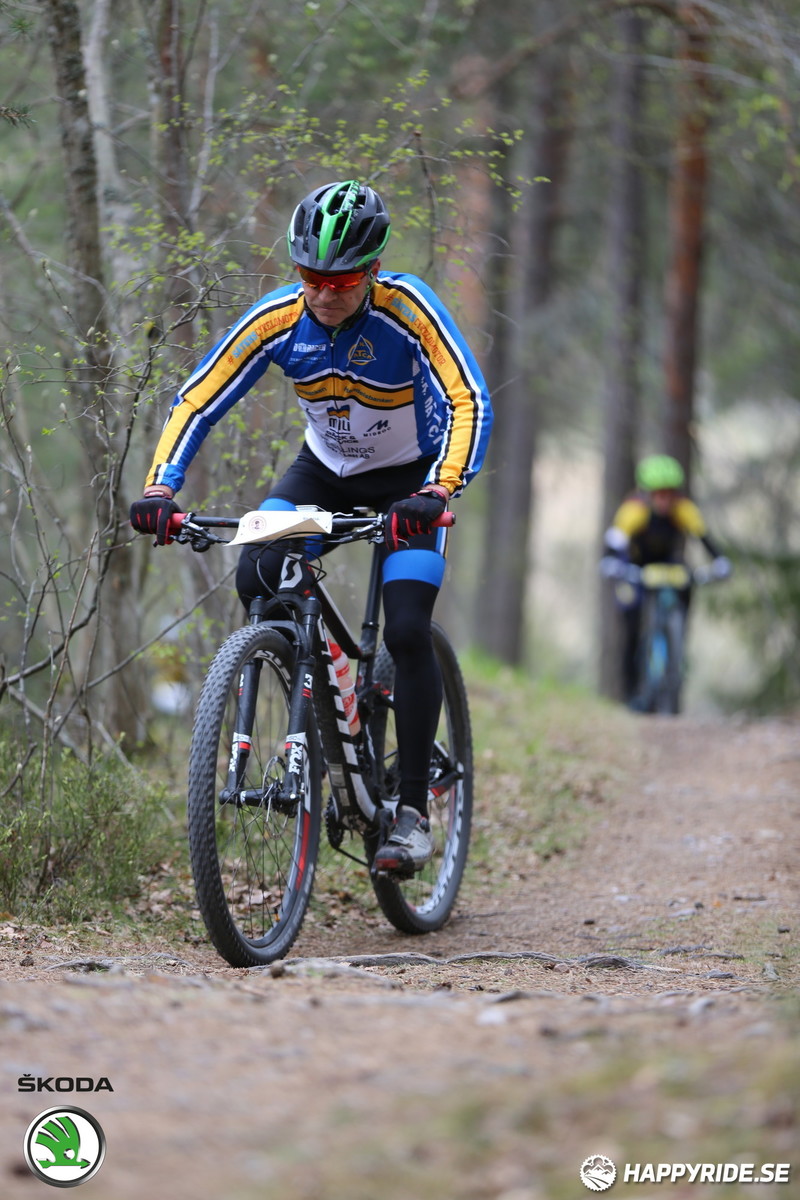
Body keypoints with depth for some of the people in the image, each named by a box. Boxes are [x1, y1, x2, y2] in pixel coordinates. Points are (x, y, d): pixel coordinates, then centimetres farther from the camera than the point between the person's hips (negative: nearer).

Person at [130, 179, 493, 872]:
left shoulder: (407, 309, -29)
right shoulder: (278, 319, -21)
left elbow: (470, 404, -35)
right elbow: (197, 402, -19)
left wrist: (438, 491, -51)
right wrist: (160, 488, -34)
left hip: (409, 479, -3)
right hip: (325, 471, 3)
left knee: (406, 633, -18)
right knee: (257, 580, -22)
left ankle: (413, 810, -6)